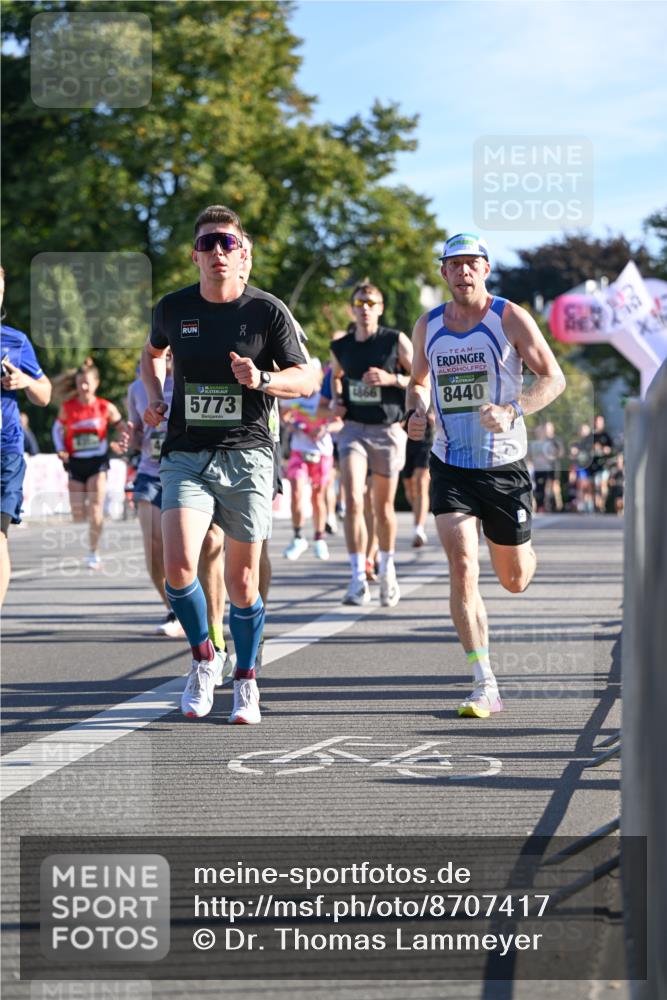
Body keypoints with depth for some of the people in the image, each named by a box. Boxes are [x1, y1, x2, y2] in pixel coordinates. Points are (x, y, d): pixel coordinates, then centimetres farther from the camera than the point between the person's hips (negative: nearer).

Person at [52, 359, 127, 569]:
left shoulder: (106, 407, -5)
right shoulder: (67, 407, -2)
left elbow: (122, 428, 7)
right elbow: (57, 429, 12)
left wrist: (121, 443, -13)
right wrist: (61, 450, -3)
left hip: (97, 463, -2)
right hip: (75, 464, 2)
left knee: (95, 511, -12)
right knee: (78, 514, 1)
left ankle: (94, 553, 2)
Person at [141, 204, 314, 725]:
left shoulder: (267, 310, -3)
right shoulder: (174, 308, 4)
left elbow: (306, 379, 1)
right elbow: (153, 352, 26)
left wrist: (262, 379, -18)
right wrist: (154, 396, 9)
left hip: (247, 455, -1)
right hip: (186, 455, 1)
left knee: (242, 581, 4)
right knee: (179, 567, -18)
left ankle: (246, 682, 25)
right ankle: (204, 658, 9)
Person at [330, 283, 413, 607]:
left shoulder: (396, 341, -3)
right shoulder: (340, 347, 6)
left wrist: (392, 378, -16)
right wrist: (337, 401, 9)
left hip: (387, 430, -1)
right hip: (354, 428, 1)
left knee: (383, 507, 11)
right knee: (353, 501, -18)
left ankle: (387, 567, 35)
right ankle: (358, 580, -18)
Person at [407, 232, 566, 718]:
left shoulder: (510, 318, -6)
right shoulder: (428, 326, 5)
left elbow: (553, 377, -7)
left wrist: (512, 411, -24)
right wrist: (416, 412, -1)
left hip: (504, 465, -1)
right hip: (451, 467, 2)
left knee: (514, 581, 12)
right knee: (463, 569, -16)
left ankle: (525, 552, 52)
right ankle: (485, 686, -13)